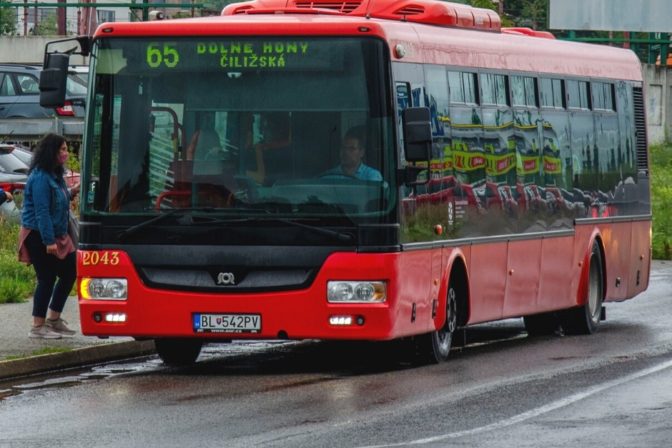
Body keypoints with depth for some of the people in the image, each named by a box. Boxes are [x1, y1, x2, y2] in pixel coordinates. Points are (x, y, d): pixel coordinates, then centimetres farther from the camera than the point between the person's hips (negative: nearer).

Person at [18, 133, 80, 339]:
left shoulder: (54, 175, 12)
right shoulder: (40, 177, -18)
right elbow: (41, 211, -23)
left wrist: (71, 193, 6)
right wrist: (49, 241, -26)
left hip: (54, 235, 10)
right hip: (40, 237, -10)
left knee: (69, 272, 11)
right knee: (47, 279, -6)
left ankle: (53, 319, 21)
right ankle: (38, 327, 3)